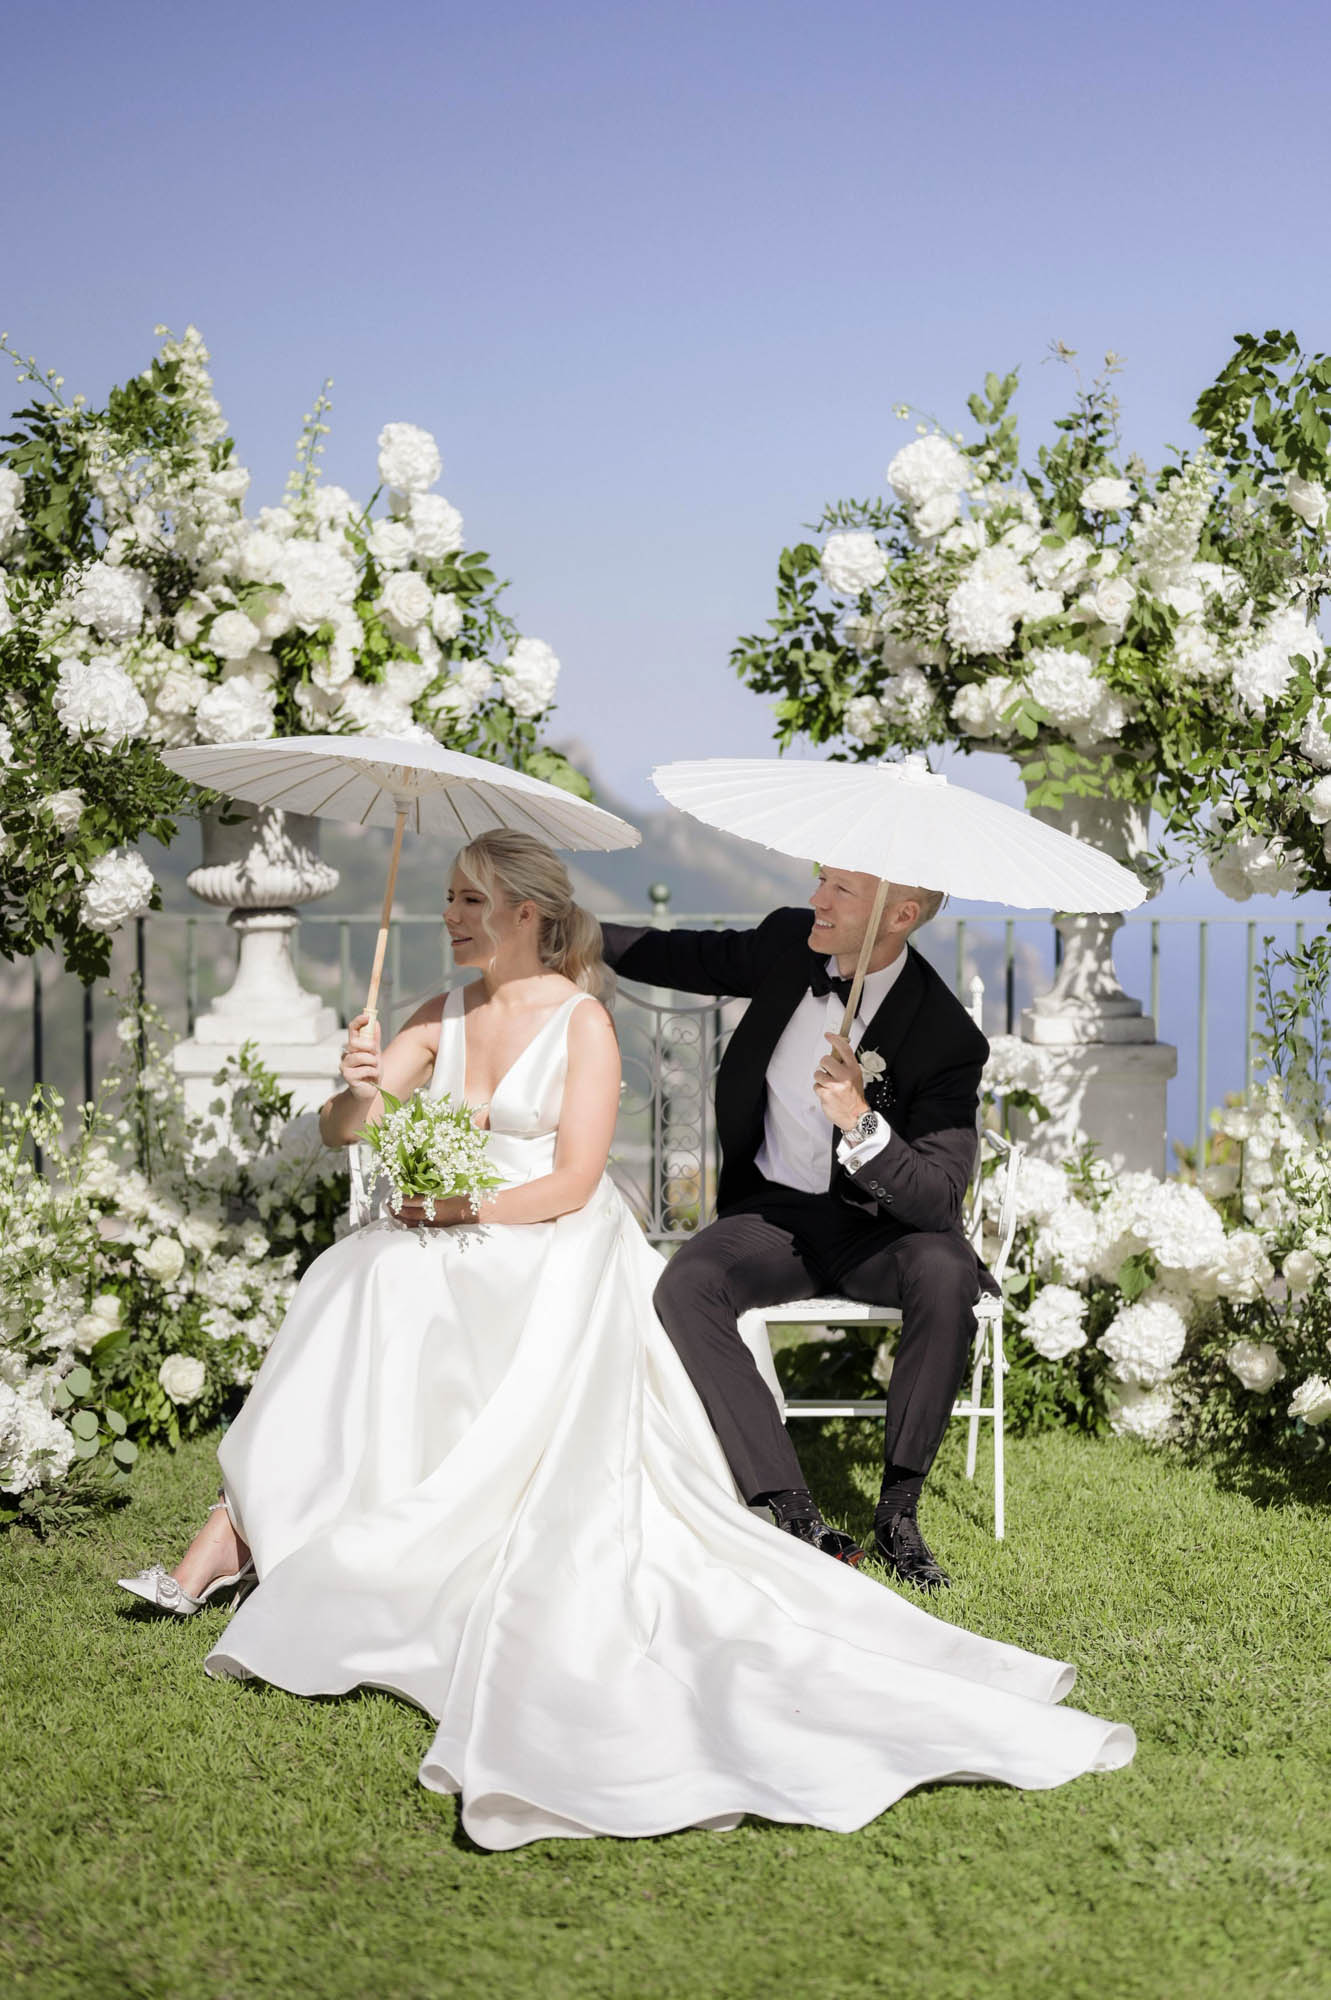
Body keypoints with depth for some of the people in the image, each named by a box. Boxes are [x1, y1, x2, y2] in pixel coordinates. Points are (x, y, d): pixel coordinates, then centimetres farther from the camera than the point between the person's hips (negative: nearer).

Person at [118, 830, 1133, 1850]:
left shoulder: (581, 1020, -4)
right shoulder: (442, 1018, 12)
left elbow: (572, 1181, -10)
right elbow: (343, 1130, 3)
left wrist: (456, 1211, -15)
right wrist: (358, 1091, -20)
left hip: (555, 1263, -5)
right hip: (454, 1265, 5)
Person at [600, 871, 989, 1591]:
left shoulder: (947, 1037, -19)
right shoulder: (789, 942, -5)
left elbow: (938, 1201, -24)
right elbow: (683, 957, 13)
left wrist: (861, 1123, -38)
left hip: (876, 1224, -3)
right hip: (771, 1209, 4)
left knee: (946, 1271, -37)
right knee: (683, 1287, -28)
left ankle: (898, 1512, -22)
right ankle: (797, 1518, -28)